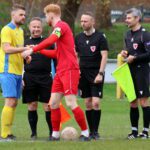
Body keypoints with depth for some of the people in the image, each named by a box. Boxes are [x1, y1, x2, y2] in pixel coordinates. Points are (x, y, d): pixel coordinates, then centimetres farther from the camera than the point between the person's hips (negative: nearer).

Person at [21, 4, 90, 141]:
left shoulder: (61, 26, -9)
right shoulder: (59, 27, 21)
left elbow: (50, 41, -28)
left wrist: (32, 50, -27)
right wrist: (39, 51, 26)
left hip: (69, 70, -9)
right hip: (61, 71, 9)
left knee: (71, 103, -12)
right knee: (54, 103, 6)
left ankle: (85, 133, -6)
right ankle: (55, 134, 12)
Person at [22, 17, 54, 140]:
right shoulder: (25, 43, 11)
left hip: (45, 78, -1)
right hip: (29, 78, 1)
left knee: (48, 106, -3)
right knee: (32, 106, 1)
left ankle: (52, 132, 5)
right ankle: (34, 133, 9)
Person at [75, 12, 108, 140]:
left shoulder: (100, 37, -5)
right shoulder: (78, 38, 9)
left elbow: (104, 56, -8)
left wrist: (100, 73, -15)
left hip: (96, 73, -4)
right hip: (83, 73, 4)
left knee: (96, 103, -12)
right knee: (88, 103, 4)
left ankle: (95, 131, -5)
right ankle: (90, 131, 9)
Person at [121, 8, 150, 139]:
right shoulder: (128, 34, 14)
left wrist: (134, 58, -16)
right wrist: (125, 53, 5)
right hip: (130, 71, 7)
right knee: (133, 103, 8)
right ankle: (134, 130, 12)